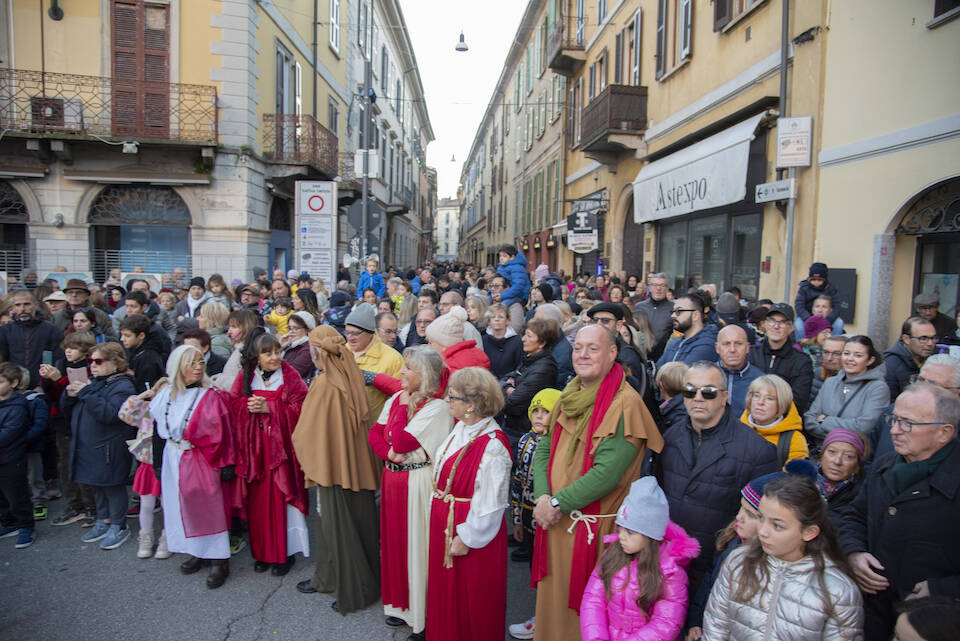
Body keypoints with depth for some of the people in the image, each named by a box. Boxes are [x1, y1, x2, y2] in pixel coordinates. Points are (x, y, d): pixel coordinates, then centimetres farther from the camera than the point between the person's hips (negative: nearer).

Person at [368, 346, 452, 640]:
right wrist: (389, 453, -13)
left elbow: (401, 441, -22)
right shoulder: (396, 398, 7)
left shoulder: (437, 407, -18)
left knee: (417, 544, 2)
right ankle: (401, 603, 35)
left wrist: (405, 406, -12)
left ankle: (423, 616, 19)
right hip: (392, 479, 8)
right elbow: (375, 432, 5)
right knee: (395, 540, 17)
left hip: (418, 482, -7)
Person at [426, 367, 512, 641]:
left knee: (471, 602, 13)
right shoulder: (460, 428, 0)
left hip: (469, 534, -8)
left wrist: (466, 539, -15)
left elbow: (489, 504, -23)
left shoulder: (492, 446, -27)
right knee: (444, 595, 24)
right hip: (443, 526, 8)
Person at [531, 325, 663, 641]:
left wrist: (557, 502, -17)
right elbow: (544, 450, 9)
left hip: (594, 528, -6)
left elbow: (607, 472, -23)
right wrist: (542, 497, -8)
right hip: (555, 521, 6)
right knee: (553, 602, 18)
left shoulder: (625, 403, -16)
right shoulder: (568, 398, 7)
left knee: (584, 610, 8)